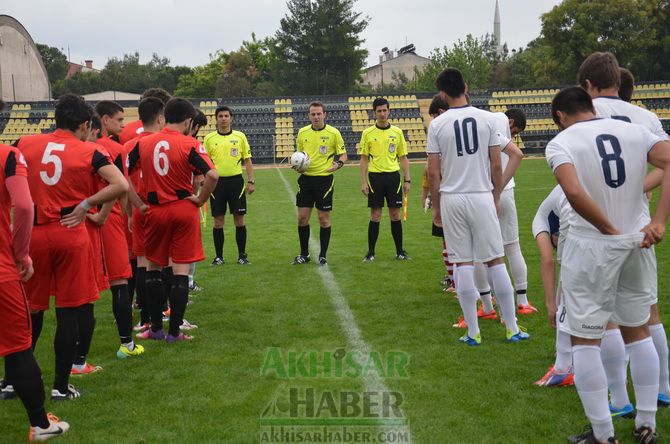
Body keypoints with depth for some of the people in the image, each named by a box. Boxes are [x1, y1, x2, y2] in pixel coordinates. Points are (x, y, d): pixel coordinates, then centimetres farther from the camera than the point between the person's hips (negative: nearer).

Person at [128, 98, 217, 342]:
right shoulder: (190, 145, -10)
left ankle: (156, 328, 20)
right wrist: (200, 200, -7)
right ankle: (174, 331, 6)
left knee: (153, 267, 18)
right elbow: (212, 175, -22)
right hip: (184, 210, -3)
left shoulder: (143, 143, 1)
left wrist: (139, 204, 4)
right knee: (180, 271, 4)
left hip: (155, 212, 3)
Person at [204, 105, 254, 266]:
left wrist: (251, 181, 0)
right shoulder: (209, 138, 5)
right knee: (218, 220, 3)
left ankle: (242, 255, 11)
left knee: (239, 219, 1)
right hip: (217, 182, 0)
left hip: (236, 180, 0)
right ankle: (219, 256, 12)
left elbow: (247, 160, 6)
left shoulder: (240, 136, 4)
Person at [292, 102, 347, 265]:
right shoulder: (302, 132, 6)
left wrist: (339, 163, -20)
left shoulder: (333, 133, -5)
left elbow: (343, 154, 1)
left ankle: (322, 256, 13)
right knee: (302, 218, 3)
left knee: (324, 219, 1)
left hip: (324, 178, -3)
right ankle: (304, 254, 18)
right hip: (306, 178, 3)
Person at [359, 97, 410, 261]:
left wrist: (407, 180, 2)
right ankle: (371, 252, 9)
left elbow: (403, 158, 9)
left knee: (395, 215, 4)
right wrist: (363, 182, -3)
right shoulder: (367, 133, 2)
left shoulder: (397, 132, 6)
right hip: (375, 176, -1)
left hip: (393, 175, 1)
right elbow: (364, 159, 4)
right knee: (375, 216, 1)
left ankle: (400, 251, 13)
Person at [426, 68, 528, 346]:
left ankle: (473, 332, 8)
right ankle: (512, 328, 11)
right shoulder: (486, 119, -1)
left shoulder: (437, 125, -3)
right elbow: (496, 165, 1)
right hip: (481, 196, 1)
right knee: (496, 261, 7)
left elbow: (433, 172, -2)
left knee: (463, 264, 4)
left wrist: (436, 206, 9)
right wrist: (496, 197, 14)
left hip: (452, 198, 0)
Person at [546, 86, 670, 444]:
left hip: (592, 246, -5)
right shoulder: (633, 131, 5)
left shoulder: (561, 142, -8)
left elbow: (574, 192, -26)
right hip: (638, 242, 5)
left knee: (585, 341, 8)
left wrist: (611, 231, -14)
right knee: (638, 332, 21)